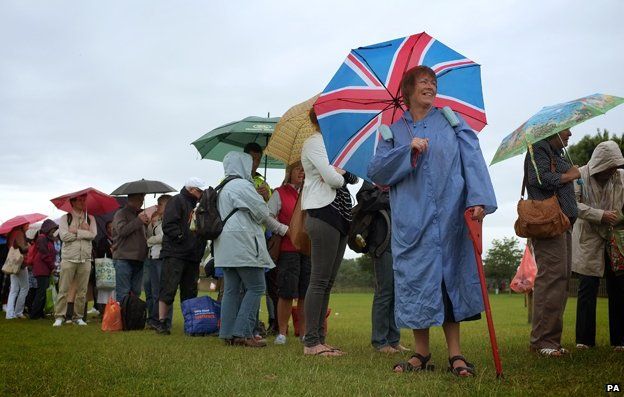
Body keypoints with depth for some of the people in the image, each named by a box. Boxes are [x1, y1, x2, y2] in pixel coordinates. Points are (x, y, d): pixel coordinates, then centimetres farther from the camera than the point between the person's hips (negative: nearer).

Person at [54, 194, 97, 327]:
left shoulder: (90, 218, 11)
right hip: (69, 258, -2)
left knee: (82, 291, 5)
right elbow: (64, 236, -10)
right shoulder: (65, 218, 4)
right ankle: (59, 317, 1)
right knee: (63, 289, -4)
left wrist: (76, 231, -8)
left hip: (85, 259, 3)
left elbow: (93, 235, -5)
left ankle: (78, 316, 13)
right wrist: (84, 233, -5)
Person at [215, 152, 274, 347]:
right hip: (243, 245, -9)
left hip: (226, 248, 9)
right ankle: (243, 333, -10)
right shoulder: (242, 185, -9)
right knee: (256, 287, -5)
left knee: (231, 290, 8)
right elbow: (263, 213, -8)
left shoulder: (223, 188, 19)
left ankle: (228, 333, 7)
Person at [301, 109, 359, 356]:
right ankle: (311, 342, -6)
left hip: (339, 215, 9)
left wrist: (340, 173, -3)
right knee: (320, 281, -9)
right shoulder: (314, 143, -4)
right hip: (323, 214, -9)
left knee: (328, 282, 7)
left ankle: (319, 339, 11)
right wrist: (344, 176, 6)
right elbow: (332, 178, -15)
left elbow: (354, 176, 18)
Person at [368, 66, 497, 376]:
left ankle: (455, 353, 6)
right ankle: (421, 353, 10)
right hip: (411, 220, 1)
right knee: (416, 280, 0)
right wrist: (408, 150, -11)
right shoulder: (393, 132, 12)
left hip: (449, 216, 0)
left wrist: (479, 198, -15)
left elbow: (473, 159, -1)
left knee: (450, 277, -1)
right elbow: (376, 172, 2)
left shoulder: (451, 122, 11)